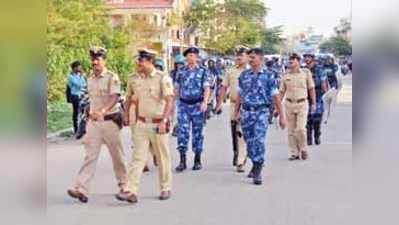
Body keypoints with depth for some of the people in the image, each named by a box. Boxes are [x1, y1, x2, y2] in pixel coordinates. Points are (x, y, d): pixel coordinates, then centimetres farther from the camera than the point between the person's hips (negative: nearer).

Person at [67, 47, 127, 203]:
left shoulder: (112, 78, -9)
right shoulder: (90, 80, 12)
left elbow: (115, 97, -23)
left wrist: (103, 111, -38)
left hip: (110, 120, -5)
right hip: (93, 121, 5)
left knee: (117, 154, 7)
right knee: (90, 155, -4)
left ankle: (123, 184, 26)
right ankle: (81, 190, -10)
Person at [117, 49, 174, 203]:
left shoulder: (163, 78, -9)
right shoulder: (133, 79, 5)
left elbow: (169, 101, -16)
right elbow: (129, 97, 21)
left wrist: (163, 121, -24)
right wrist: (126, 115, 19)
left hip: (158, 124, -3)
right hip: (141, 124, 3)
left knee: (162, 158, 8)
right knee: (138, 157, -4)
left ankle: (165, 188, 24)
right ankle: (131, 191, -8)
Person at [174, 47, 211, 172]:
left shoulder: (203, 71, 2)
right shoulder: (181, 71, 10)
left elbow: (207, 88, -6)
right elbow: (177, 89, 15)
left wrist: (205, 102, -21)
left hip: (197, 105, -1)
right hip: (183, 105, 2)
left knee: (197, 132, 6)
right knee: (182, 131, -7)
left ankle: (197, 160, 17)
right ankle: (182, 161, -6)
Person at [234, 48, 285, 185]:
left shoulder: (268, 76, -2)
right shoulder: (244, 75, 8)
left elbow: (275, 97, 0)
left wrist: (281, 116, -1)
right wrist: (236, 112, 13)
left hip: (261, 112, -4)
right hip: (246, 112, 4)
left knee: (259, 141, -13)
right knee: (249, 141, 9)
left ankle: (258, 172, -8)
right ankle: (256, 165, 30)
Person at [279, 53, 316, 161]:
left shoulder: (306, 73, 0)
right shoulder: (285, 75, 5)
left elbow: (311, 89, 4)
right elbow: (281, 92, 8)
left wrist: (313, 103, 1)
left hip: (302, 104, -2)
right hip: (289, 104, 3)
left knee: (301, 128, -11)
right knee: (291, 131, 4)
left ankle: (303, 149, 12)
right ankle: (294, 153, 14)